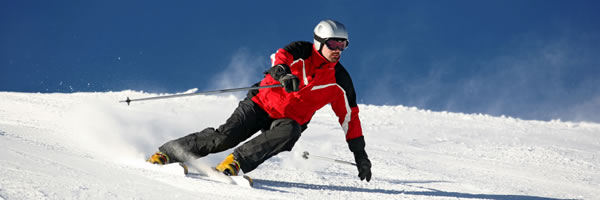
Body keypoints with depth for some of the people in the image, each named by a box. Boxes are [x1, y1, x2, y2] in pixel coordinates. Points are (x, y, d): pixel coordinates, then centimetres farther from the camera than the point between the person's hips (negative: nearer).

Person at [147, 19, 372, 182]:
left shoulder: (339, 81, -3)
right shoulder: (301, 51, -10)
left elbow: (350, 117, 4)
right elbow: (279, 57, -30)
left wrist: (360, 154, 2)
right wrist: (284, 74, -54)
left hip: (290, 120, 2)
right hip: (262, 103, -2)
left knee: (289, 132, -34)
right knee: (225, 136, -19)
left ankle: (236, 162, -33)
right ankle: (166, 153, -7)